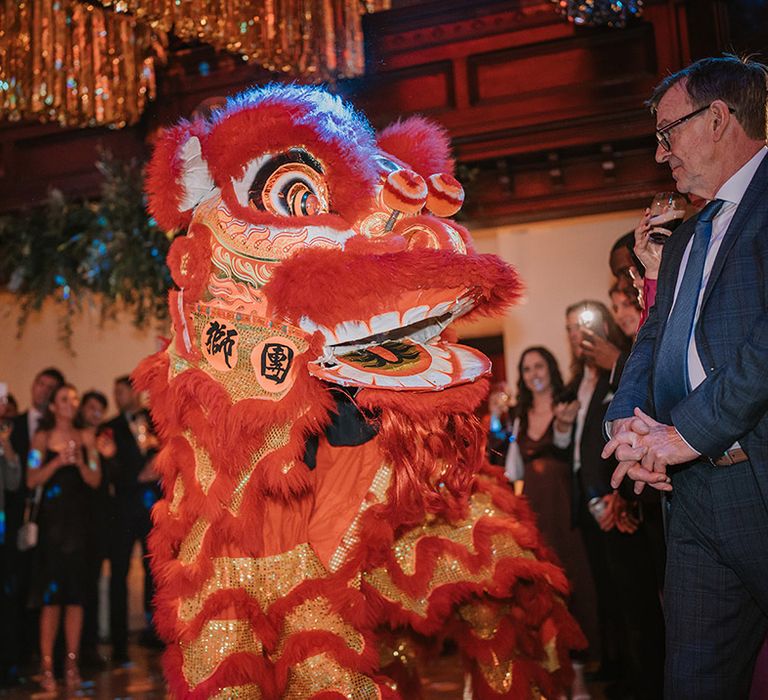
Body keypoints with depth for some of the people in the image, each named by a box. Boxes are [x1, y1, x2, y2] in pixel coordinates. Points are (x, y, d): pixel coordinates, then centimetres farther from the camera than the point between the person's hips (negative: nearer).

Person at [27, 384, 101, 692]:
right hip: (51, 520, -2)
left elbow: (95, 480, 5)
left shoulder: (85, 439, 10)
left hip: (78, 522, 2)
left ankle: (72, 663, 8)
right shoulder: (42, 438, 5)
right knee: (51, 595, -4)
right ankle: (46, 665, 3)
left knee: (76, 593, 1)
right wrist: (58, 461, -16)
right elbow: (32, 480, -4)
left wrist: (80, 462, -12)